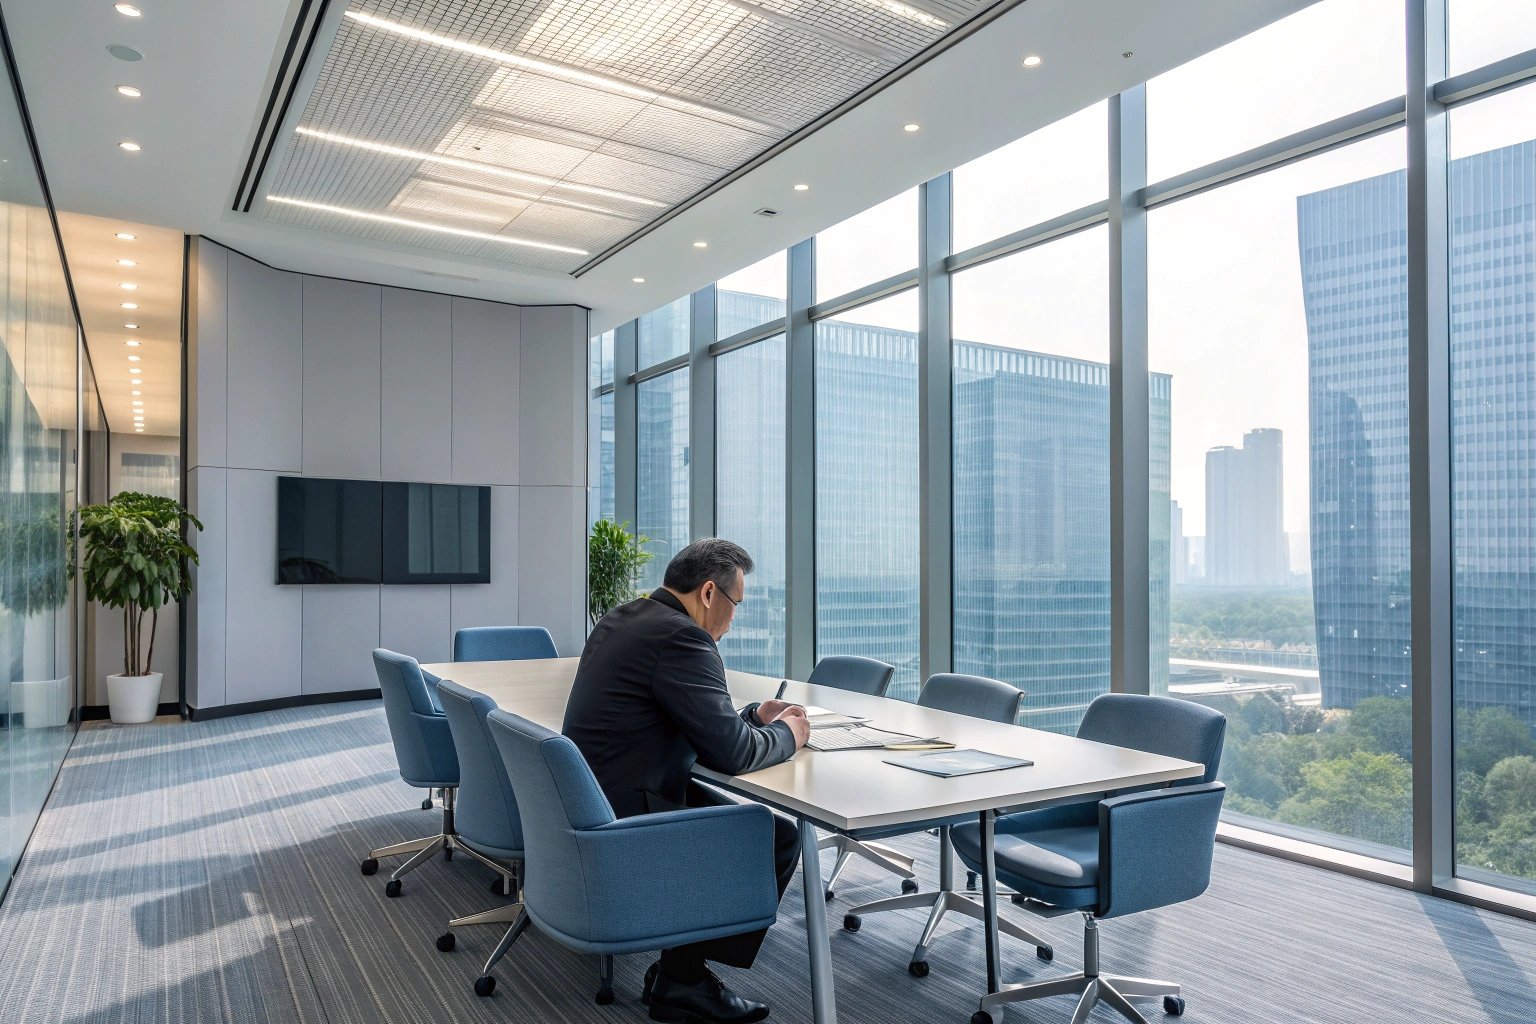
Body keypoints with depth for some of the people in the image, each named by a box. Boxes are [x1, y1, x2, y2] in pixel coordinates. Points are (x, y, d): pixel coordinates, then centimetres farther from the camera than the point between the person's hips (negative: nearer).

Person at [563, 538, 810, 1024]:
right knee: (778, 837, -2)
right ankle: (683, 980, 9)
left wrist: (754, 715, 13)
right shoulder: (681, 637, -20)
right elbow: (730, 752, -19)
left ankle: (679, 963, 20)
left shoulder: (624, 618, 9)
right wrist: (787, 735, -1)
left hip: (587, 806, 10)